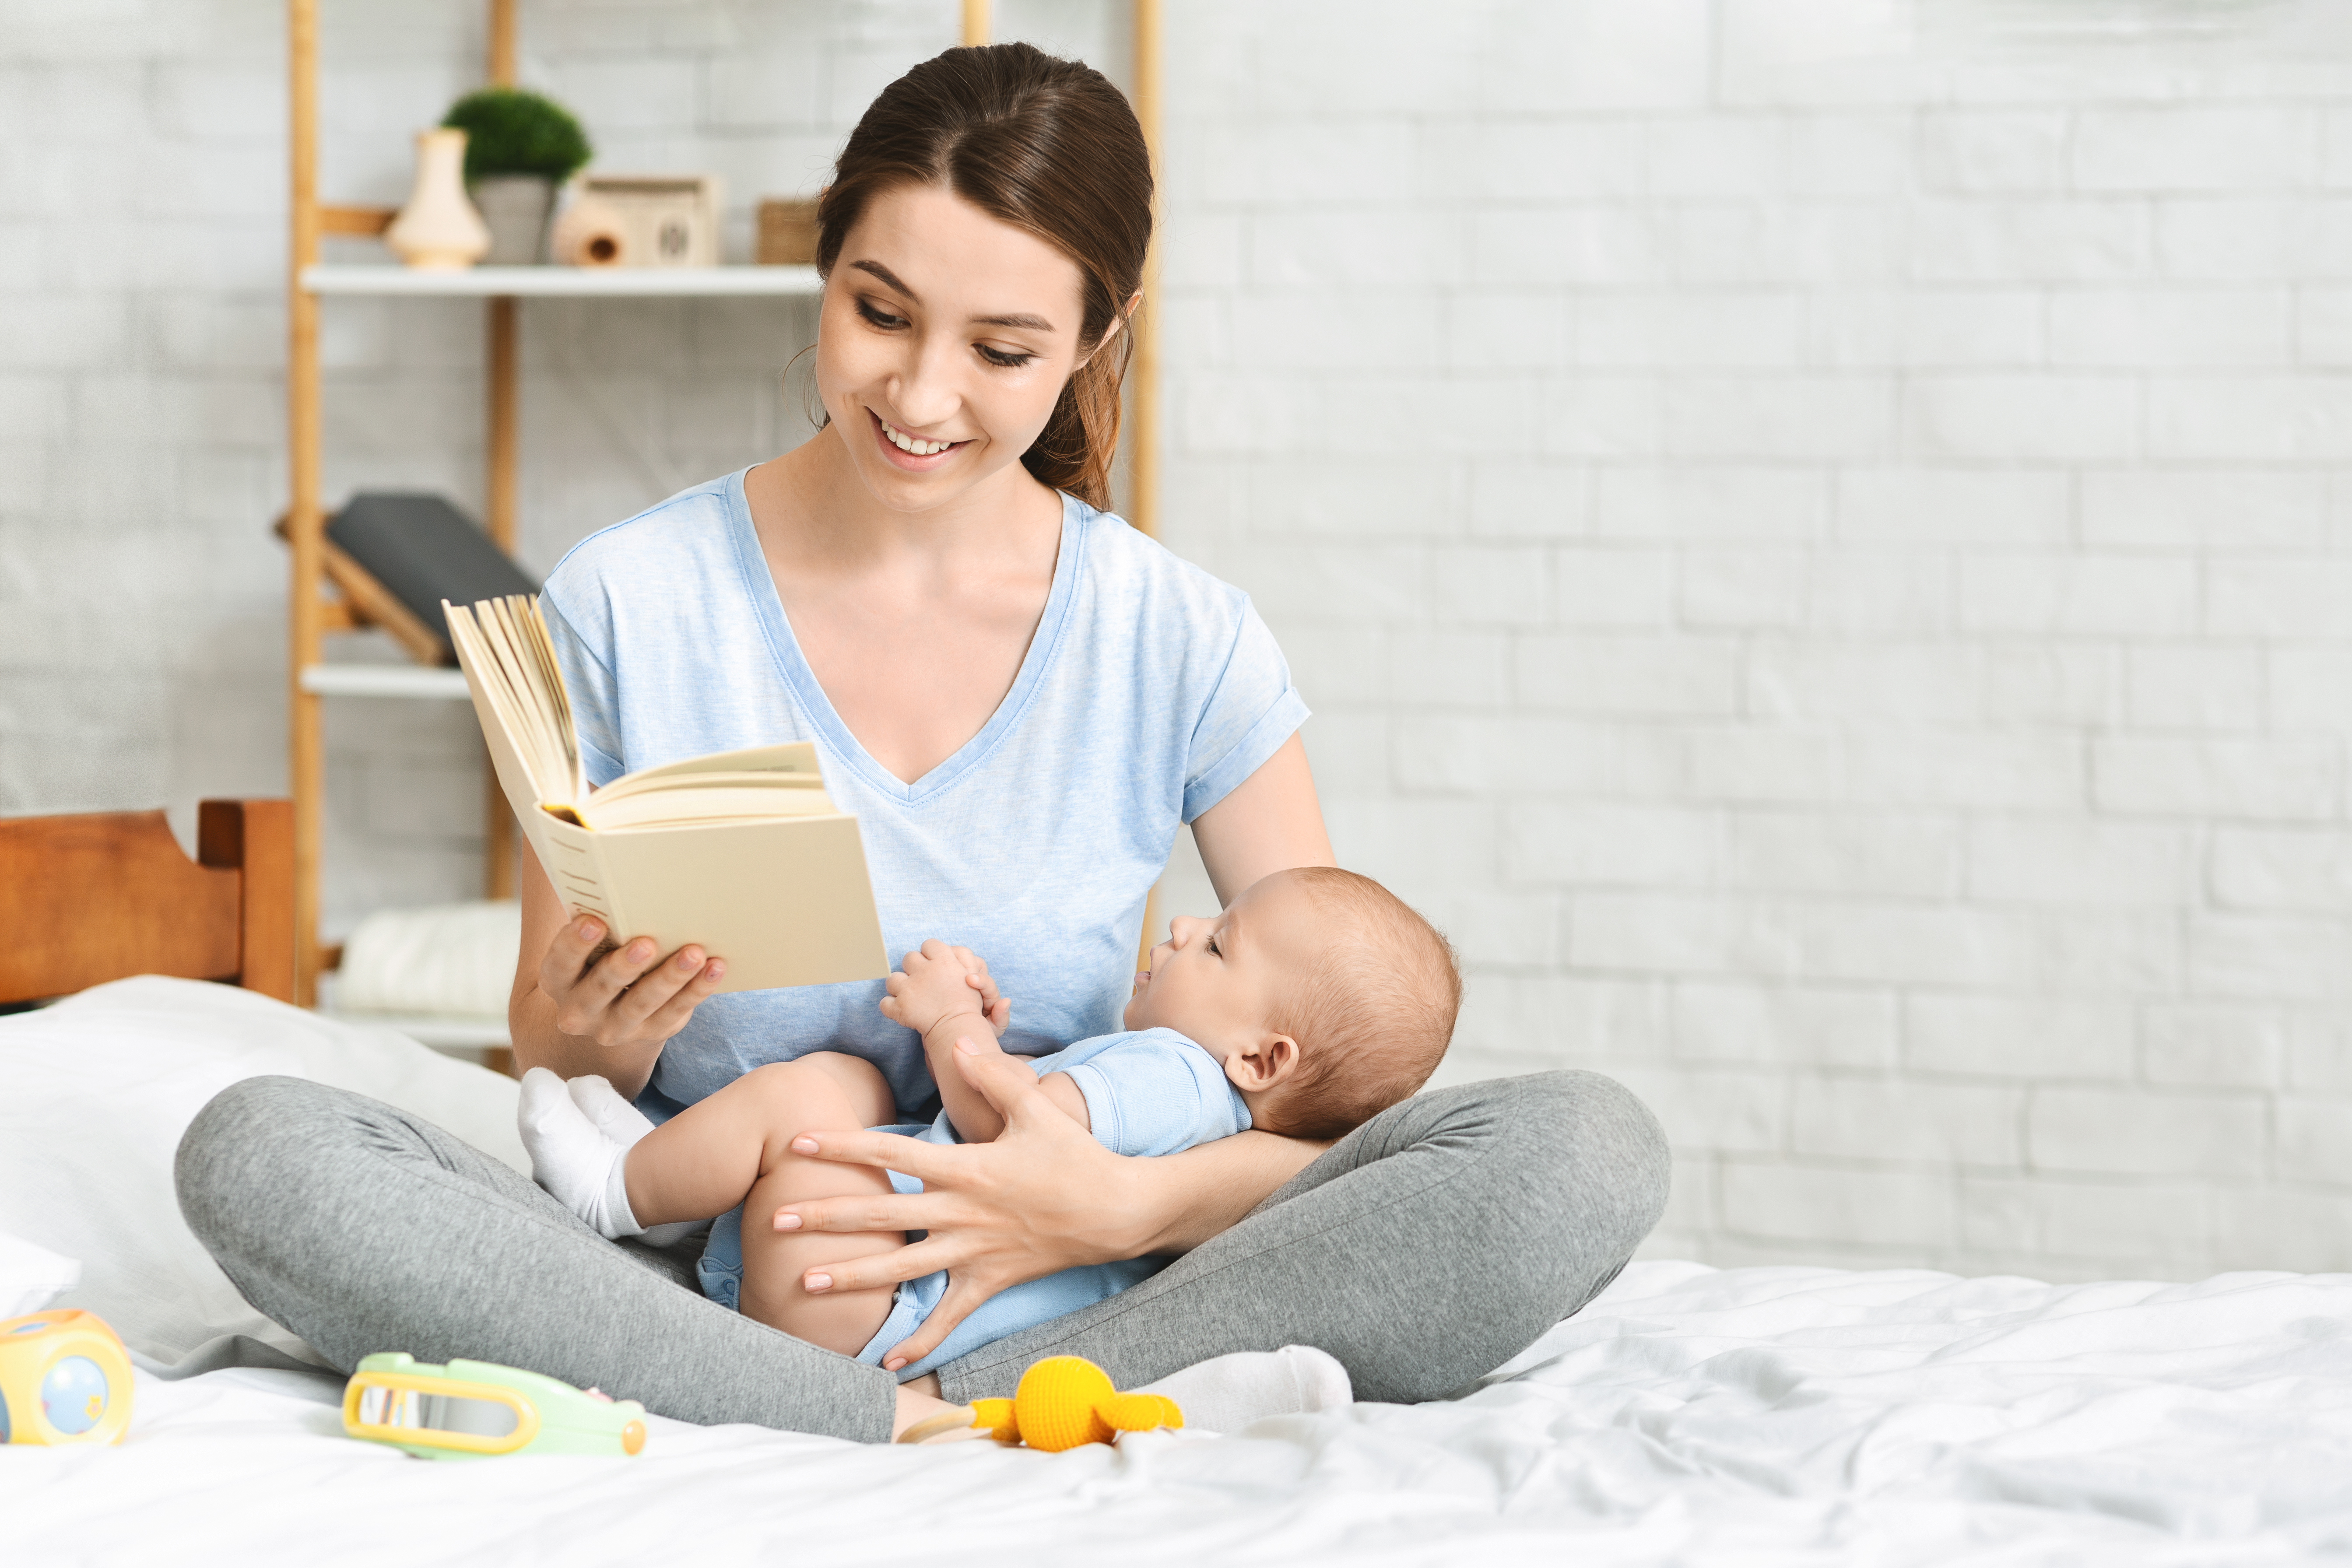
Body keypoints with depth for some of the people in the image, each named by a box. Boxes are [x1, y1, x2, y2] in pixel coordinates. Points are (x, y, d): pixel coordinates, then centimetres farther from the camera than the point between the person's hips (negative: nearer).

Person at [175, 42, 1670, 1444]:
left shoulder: (1185, 645, 0)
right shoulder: (629, 604, -1)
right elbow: (551, 1051, 6)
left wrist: (1132, 1205, -23)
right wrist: (597, 1035, -19)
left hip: (1057, 1292, 0)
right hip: (699, 1279, 0)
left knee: (1584, 1146, -23)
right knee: (256, 1147, -28)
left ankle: (950, 1415, -27)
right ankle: (927, 1431, -29)